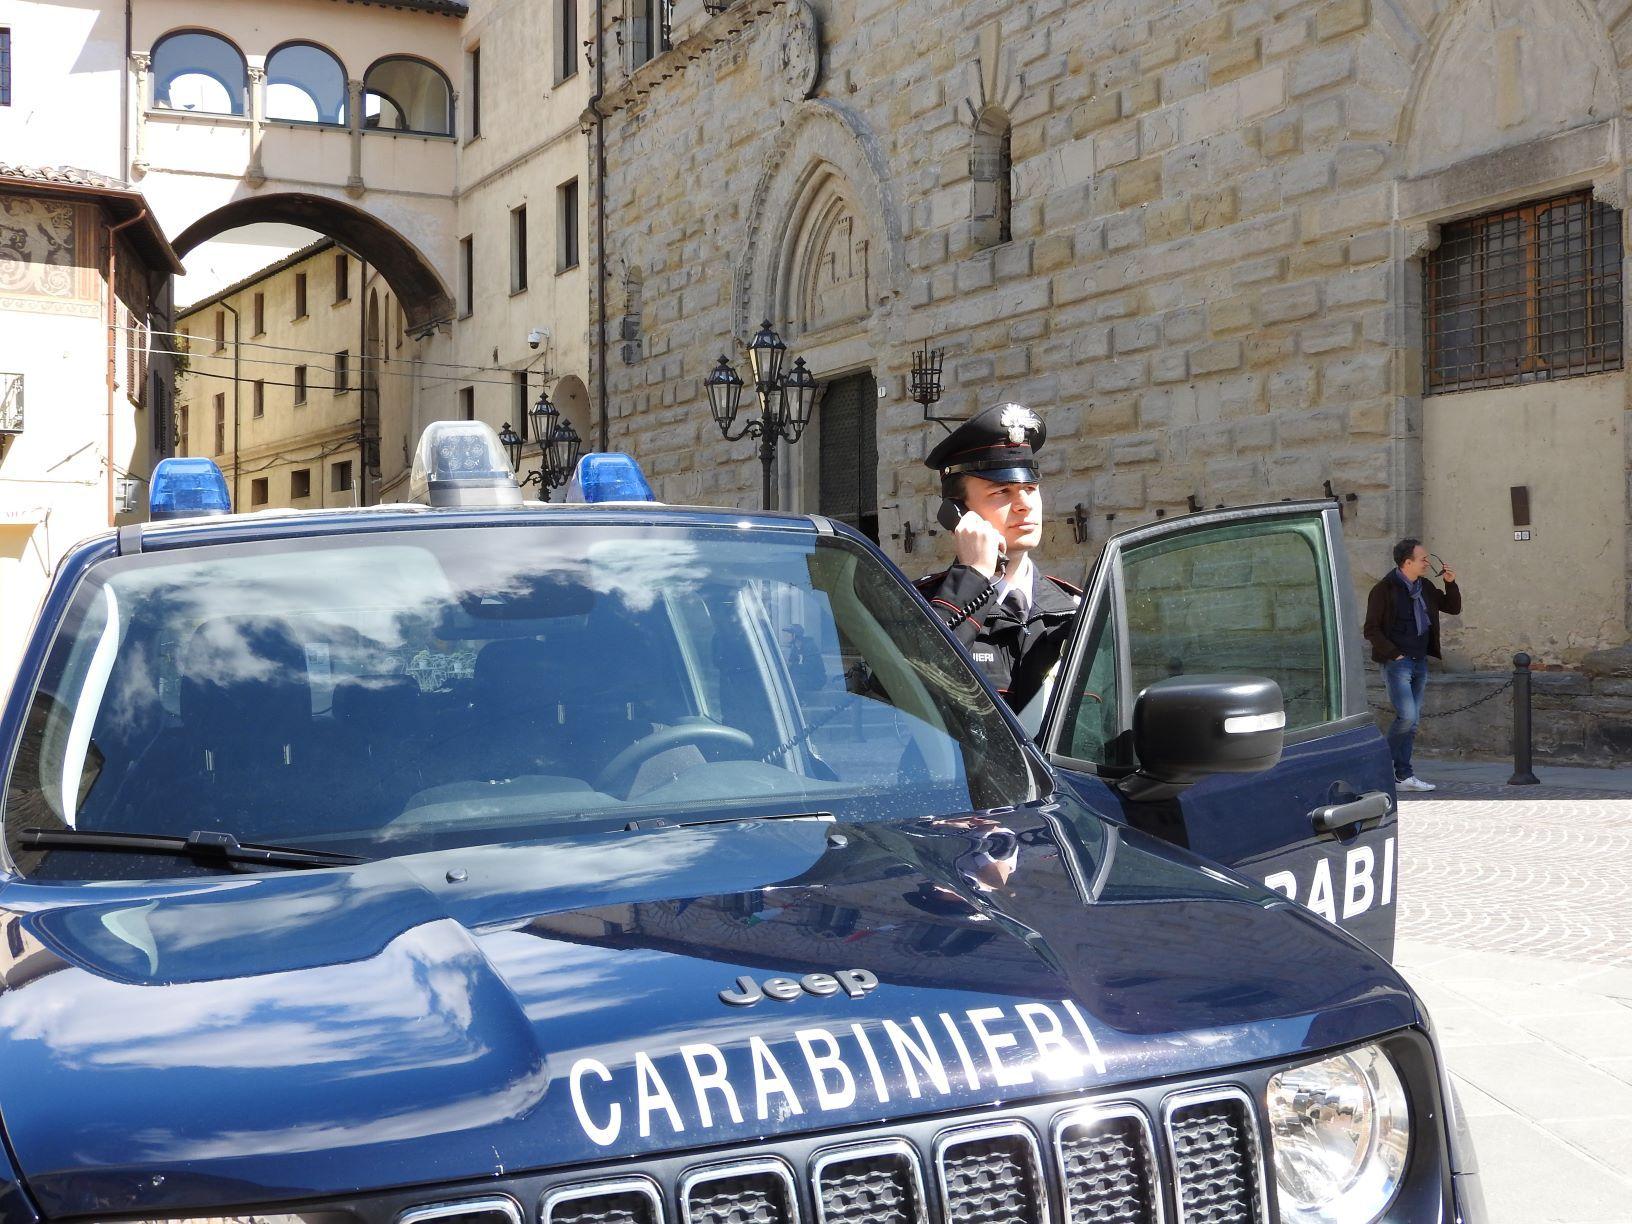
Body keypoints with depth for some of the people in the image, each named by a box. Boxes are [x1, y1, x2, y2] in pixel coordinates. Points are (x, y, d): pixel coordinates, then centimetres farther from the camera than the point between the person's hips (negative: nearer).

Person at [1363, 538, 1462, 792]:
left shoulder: (1425, 587, 11)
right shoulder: (1385, 590, -9)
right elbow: (1371, 630, -9)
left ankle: (1403, 775, 11)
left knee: (1413, 721, 7)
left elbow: (1453, 608, 21)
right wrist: (1394, 655, -14)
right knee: (1407, 716, -17)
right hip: (1397, 663, -7)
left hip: (1420, 662, 7)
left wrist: (1451, 583, 4)